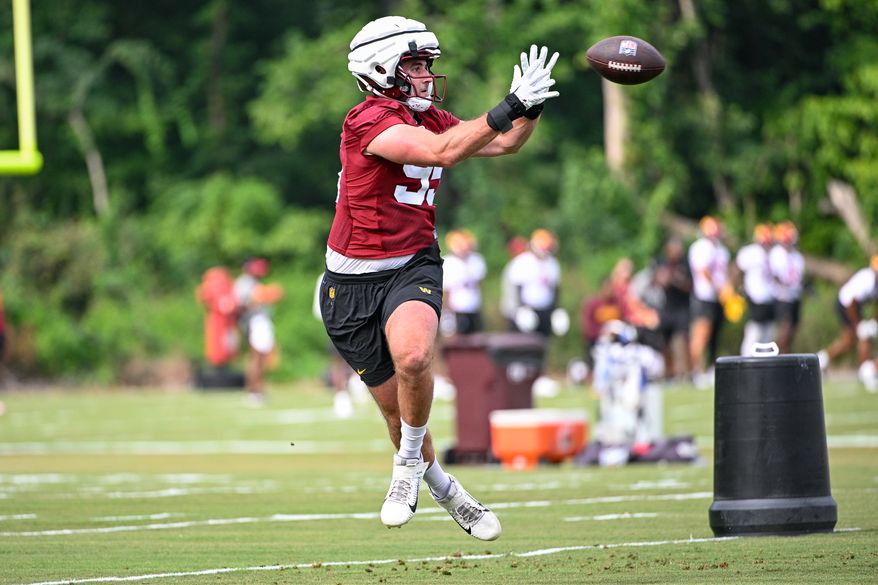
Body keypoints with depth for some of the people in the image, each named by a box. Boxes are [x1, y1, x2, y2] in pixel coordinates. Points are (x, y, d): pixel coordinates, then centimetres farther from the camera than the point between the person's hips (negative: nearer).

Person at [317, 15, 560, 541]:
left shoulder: (430, 120, 7)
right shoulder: (368, 122, -17)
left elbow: (505, 144, 15)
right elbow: (442, 153, -29)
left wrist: (531, 108, -5)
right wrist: (509, 108, -30)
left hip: (414, 267, 4)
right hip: (354, 284, -3)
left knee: (414, 357, -29)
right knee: (398, 407, 5)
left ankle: (410, 464, -6)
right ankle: (442, 488, 30)